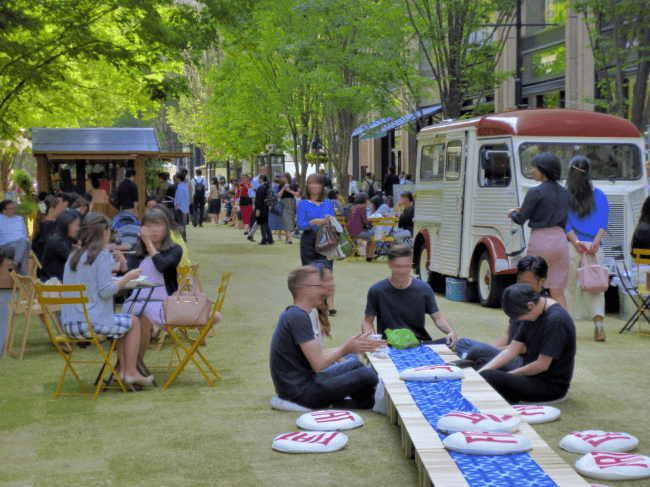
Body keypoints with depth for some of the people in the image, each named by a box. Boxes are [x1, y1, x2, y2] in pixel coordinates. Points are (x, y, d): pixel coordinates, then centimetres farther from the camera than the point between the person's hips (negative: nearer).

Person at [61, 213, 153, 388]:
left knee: (123, 322, 28)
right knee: (134, 322, 14)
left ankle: (123, 368, 25)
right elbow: (105, 291, -17)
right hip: (92, 322, -8)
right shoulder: (101, 256, -11)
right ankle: (131, 372, 13)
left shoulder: (73, 256, 12)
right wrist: (127, 277, -4)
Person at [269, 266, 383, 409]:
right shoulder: (298, 317, -20)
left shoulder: (292, 315, 13)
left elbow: (319, 353, 13)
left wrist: (352, 346, 6)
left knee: (355, 364, 23)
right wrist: (346, 349, -6)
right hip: (301, 391, -11)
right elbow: (319, 363, -21)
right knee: (367, 376, -16)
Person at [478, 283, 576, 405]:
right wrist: (480, 372, -5)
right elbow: (512, 350, 5)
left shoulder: (556, 320, -21)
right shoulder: (533, 315, 7)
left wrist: (509, 375, -8)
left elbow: (542, 365, -20)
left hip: (553, 385, -10)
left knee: (488, 377, -26)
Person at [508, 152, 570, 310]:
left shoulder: (536, 192, -9)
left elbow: (520, 219, -6)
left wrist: (512, 213, 17)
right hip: (560, 239, 6)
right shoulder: (564, 192, 11)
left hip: (540, 241, -5)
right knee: (558, 291, 6)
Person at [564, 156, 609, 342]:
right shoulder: (599, 195, 7)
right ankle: (598, 322, -13)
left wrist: (575, 241, -9)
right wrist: (596, 242, -6)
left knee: (568, 287, 9)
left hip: (570, 247, -1)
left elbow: (564, 222, -6)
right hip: (594, 247, 1)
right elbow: (604, 221, 0)